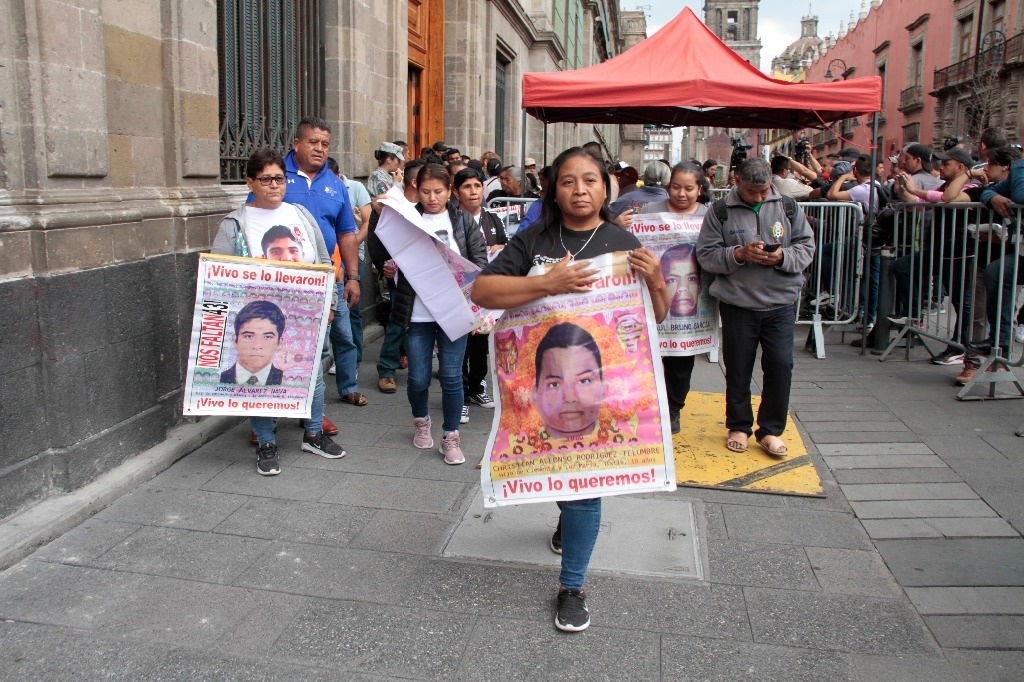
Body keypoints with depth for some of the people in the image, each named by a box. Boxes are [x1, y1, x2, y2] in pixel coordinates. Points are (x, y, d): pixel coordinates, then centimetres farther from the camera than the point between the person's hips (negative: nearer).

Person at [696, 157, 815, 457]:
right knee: (738, 368, 8)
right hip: (737, 304, -1)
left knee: (781, 365, -2)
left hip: (781, 303, 1)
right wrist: (739, 254, -18)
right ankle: (739, 427, 26)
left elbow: (807, 247, 5)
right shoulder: (720, 211, 0)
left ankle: (770, 430, 13)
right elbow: (706, 254, -4)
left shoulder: (788, 207, 5)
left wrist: (782, 257, -15)